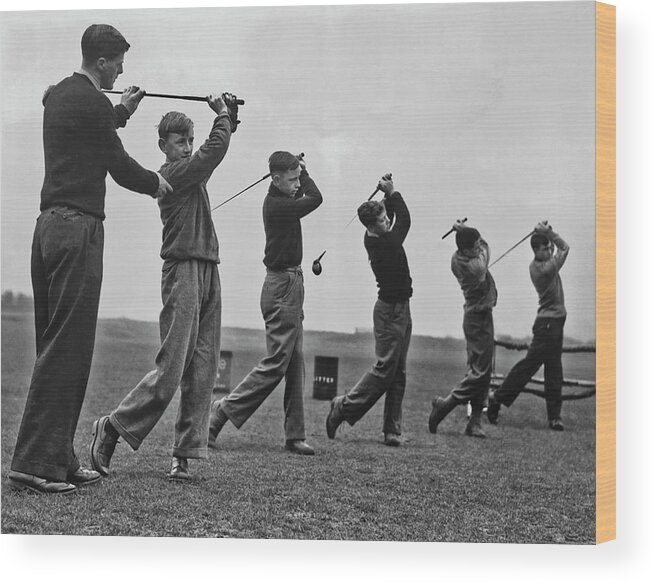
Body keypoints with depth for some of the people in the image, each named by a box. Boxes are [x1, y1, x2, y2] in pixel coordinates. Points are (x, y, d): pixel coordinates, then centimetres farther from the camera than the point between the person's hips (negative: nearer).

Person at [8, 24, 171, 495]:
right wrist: (157, 183, 15)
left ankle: (60, 459, 15)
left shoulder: (59, 95, 17)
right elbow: (121, 168, -3)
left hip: (49, 225, 10)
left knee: (56, 345, 10)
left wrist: (122, 111, 39)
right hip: (78, 229, -10)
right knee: (67, 346, -9)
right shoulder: (90, 102, -10)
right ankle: (34, 464, -10)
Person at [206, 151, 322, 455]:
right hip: (283, 285, -10)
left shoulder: (280, 199, 12)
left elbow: (305, 196, 32)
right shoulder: (277, 205, -16)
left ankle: (294, 435, 9)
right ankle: (223, 411, -4)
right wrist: (304, 172, 5)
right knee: (276, 362, -9)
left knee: (295, 363, 7)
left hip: (289, 285, 10)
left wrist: (299, 171, 14)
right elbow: (315, 199, -10)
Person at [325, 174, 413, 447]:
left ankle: (392, 430, 7)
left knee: (398, 373, 6)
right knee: (384, 369, -7)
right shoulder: (386, 243, -18)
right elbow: (404, 219, -4)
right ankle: (344, 407, 4)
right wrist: (392, 192, 4)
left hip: (400, 309, 9)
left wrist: (388, 195, 6)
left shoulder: (374, 239, 6)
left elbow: (396, 217, 22)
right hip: (391, 310, -9)